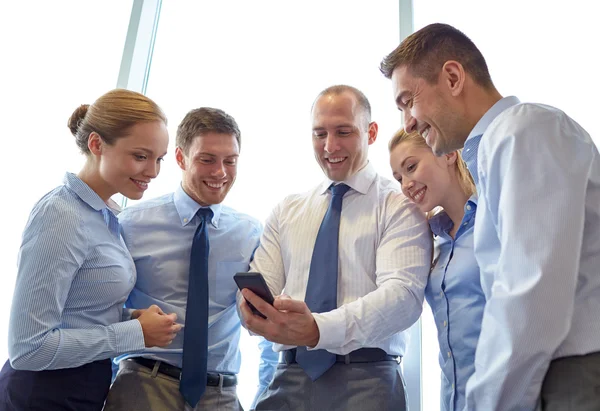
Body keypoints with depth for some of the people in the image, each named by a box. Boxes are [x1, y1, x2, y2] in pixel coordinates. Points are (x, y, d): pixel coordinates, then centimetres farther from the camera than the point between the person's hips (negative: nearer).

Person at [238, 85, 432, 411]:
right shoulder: (286, 211, 11)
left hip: (366, 378, -3)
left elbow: (403, 292, -17)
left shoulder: (401, 205, -3)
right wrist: (254, 309, -20)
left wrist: (318, 328, -32)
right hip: (290, 376, 4)